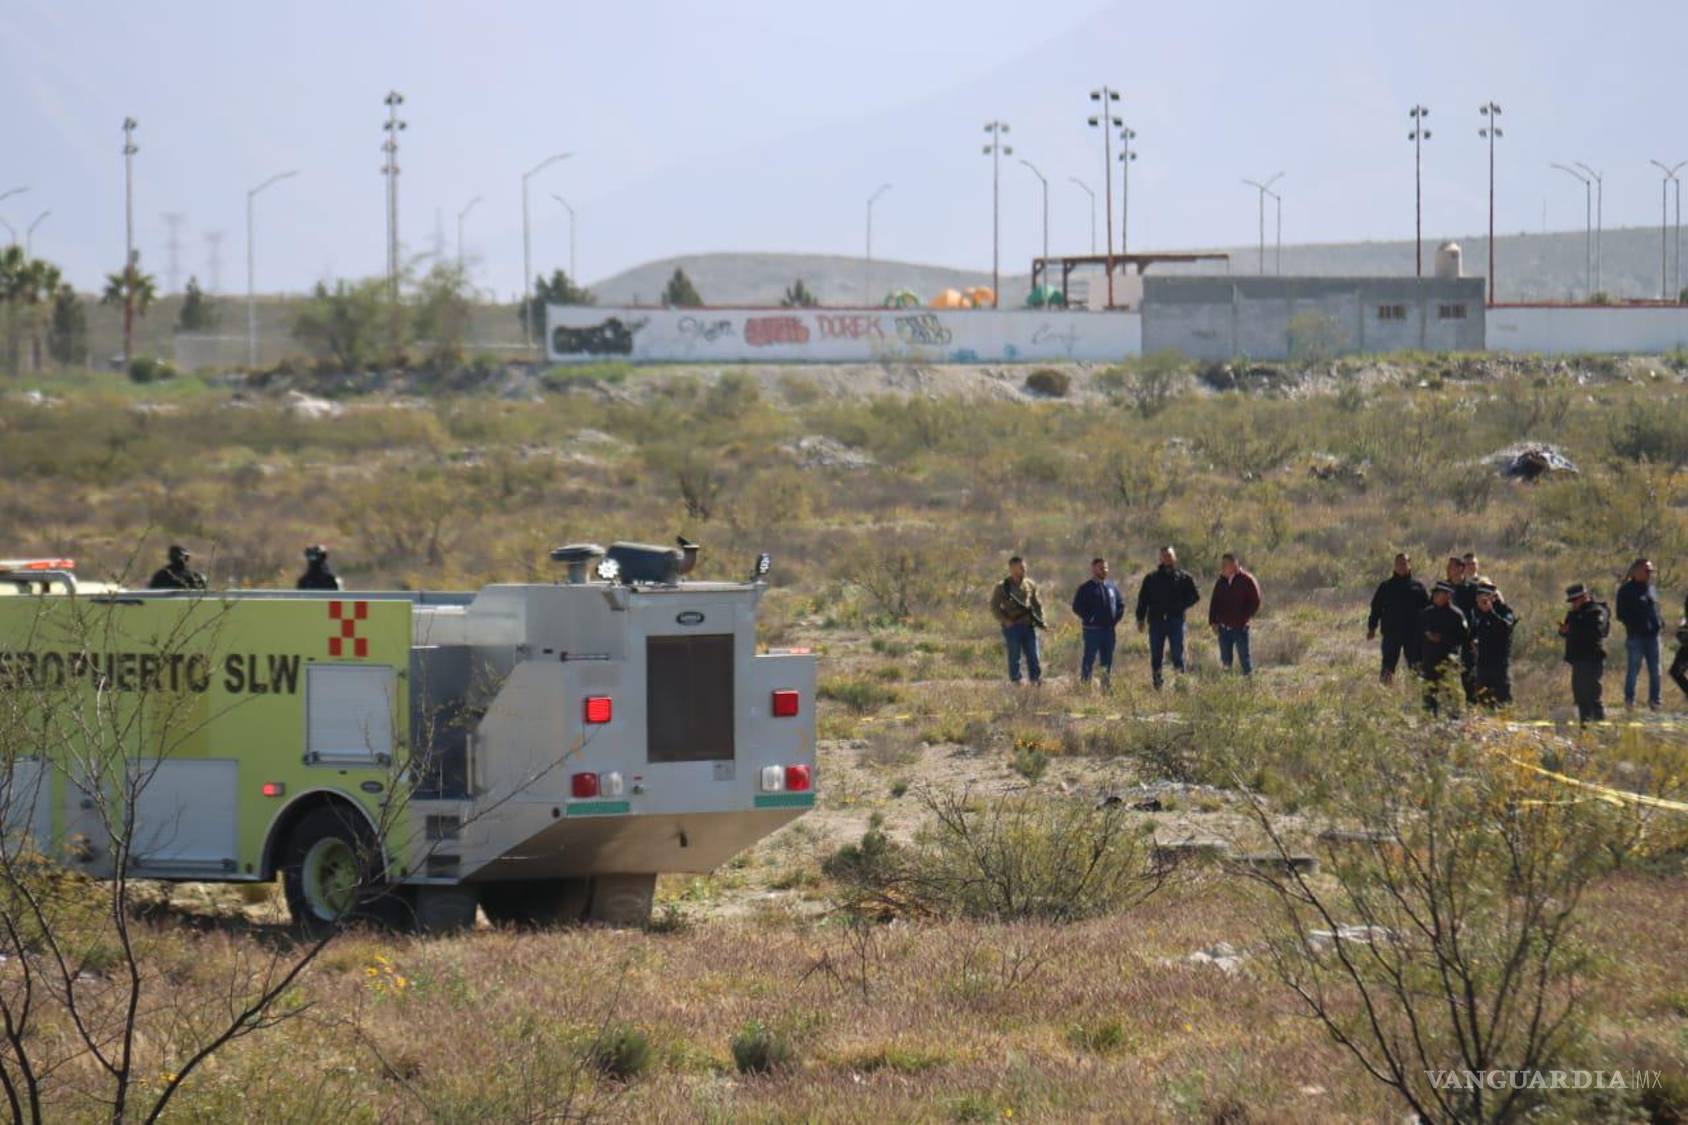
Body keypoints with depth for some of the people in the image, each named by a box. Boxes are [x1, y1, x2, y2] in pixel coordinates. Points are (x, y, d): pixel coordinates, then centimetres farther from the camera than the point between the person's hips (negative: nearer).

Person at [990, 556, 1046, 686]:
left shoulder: (1030, 585, 11)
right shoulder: (1002, 587, -1)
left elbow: (1037, 604, 19)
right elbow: (994, 606, -2)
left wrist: (1040, 619, 5)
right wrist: (1005, 621, -12)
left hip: (1028, 626, 4)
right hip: (1012, 626, -4)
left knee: (1033, 656, 1)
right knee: (1014, 657, 0)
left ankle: (1037, 680, 4)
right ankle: (1016, 682, 5)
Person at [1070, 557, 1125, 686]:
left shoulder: (1112, 586, 13)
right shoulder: (1086, 588, -3)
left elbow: (1121, 603, 20)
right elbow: (1077, 607, -7)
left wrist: (1116, 619, 7)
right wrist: (1089, 618, -13)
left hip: (1109, 630, 6)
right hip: (1092, 630, -6)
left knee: (1108, 661, 8)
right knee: (1089, 661, -6)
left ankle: (1106, 686, 14)